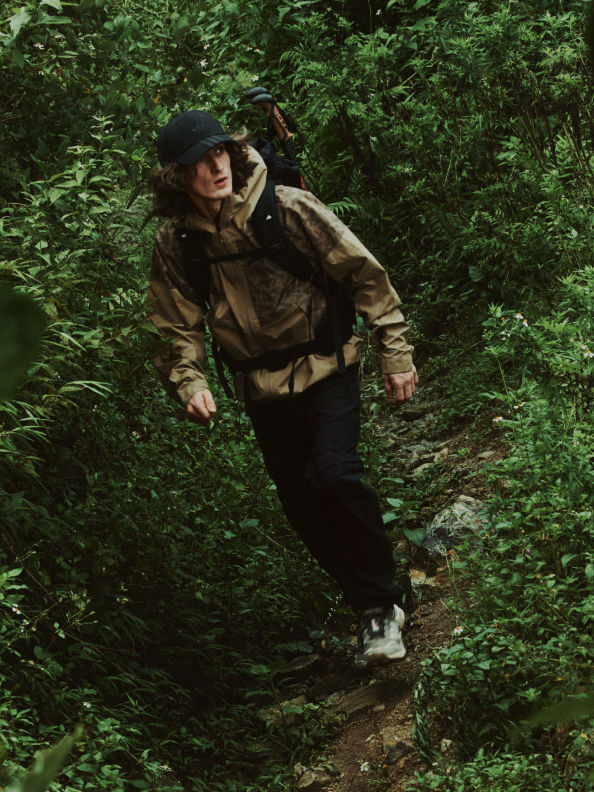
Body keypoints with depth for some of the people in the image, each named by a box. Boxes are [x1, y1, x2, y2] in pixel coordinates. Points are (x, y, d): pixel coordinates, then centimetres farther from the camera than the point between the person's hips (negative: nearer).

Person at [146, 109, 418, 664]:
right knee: (303, 508, 6)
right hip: (264, 388, 4)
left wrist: (395, 351, -10)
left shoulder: (286, 208, -16)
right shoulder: (175, 245, -7)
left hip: (326, 369, -4)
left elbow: (363, 273, -10)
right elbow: (177, 329, 3)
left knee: (335, 472, -23)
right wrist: (188, 383, -16)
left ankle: (382, 603, -5)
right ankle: (371, 607, 24)